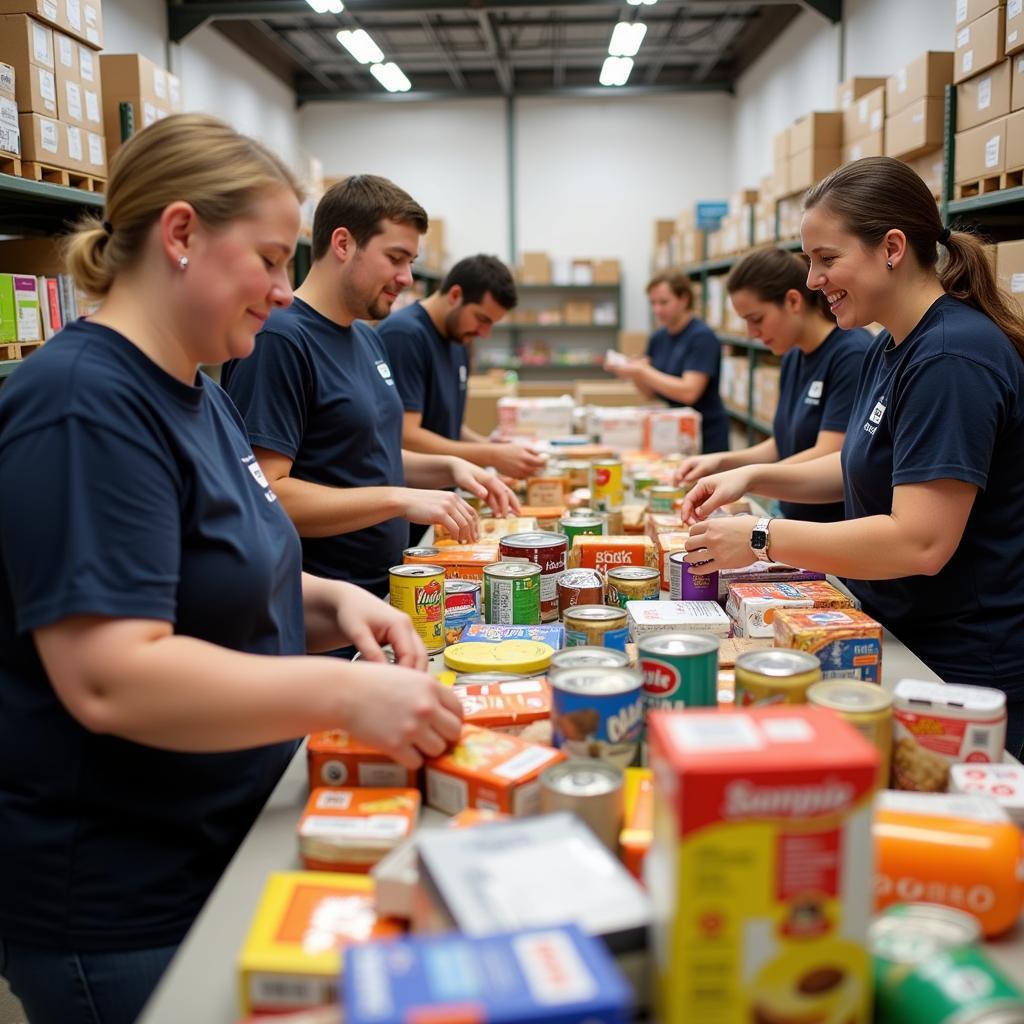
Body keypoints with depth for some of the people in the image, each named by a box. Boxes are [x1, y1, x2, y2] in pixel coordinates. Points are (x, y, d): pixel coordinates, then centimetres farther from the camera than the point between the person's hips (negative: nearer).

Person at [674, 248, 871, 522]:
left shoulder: (853, 354, -16)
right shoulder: (792, 359, 9)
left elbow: (829, 458, -19)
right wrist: (721, 461, 0)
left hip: (843, 531, -7)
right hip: (798, 526, 7)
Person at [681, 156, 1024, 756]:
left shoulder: (952, 359, -24)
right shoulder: (892, 347, 7)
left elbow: (921, 542, -29)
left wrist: (761, 538, -23)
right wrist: (753, 476, 3)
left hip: (960, 672, -9)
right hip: (897, 639, 9)